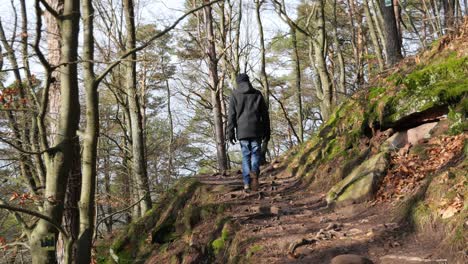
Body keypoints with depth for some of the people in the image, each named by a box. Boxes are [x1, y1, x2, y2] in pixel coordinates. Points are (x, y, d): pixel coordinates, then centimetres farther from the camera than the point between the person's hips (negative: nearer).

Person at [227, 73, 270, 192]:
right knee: (256, 153, 8)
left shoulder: (235, 95, 5)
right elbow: (265, 114, 9)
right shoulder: (257, 94, 9)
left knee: (245, 156, 6)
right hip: (256, 130, 0)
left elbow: (231, 115, 0)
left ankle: (247, 183, 0)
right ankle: (254, 171, -20)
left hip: (242, 131, 0)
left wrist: (230, 132, 1)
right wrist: (267, 132, 13)